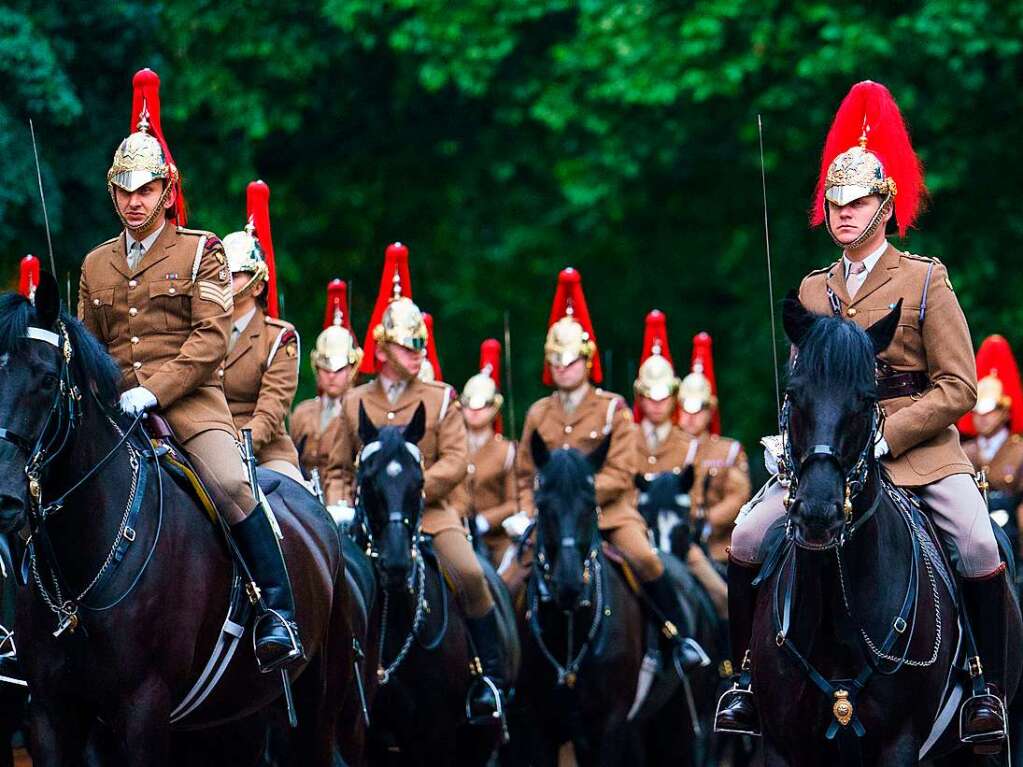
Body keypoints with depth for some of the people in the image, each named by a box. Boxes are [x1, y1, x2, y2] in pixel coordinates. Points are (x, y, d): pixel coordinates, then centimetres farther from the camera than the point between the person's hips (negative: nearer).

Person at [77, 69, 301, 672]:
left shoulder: (200, 253, 3)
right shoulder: (96, 265, 16)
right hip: (117, 408, 5)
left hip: (189, 399, -5)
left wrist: (154, 390, -17)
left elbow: (210, 338, -7)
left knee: (232, 485, -26)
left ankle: (279, 615, -21)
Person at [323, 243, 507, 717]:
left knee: (469, 574, -24)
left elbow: (455, 462, -4)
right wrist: (340, 506, -6)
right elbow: (339, 467, 14)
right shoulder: (356, 403, 10)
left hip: (431, 509, -2)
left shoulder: (440, 399, 6)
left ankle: (492, 674, -10)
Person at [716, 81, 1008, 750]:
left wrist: (883, 437, -16)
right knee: (747, 540, -9)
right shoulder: (814, 289, 10)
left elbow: (959, 388, -7)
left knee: (979, 549, -25)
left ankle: (989, 688, -9)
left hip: (920, 446, -4)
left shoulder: (926, 280, -3)